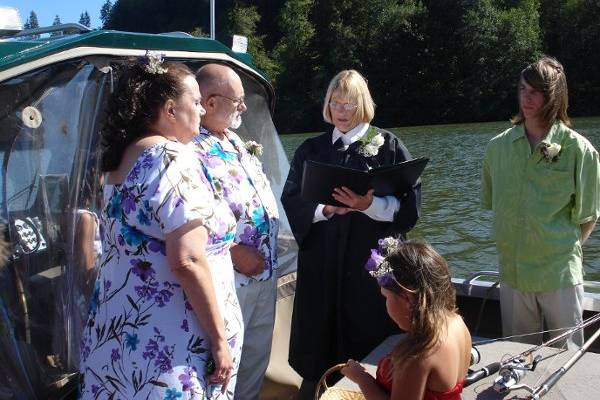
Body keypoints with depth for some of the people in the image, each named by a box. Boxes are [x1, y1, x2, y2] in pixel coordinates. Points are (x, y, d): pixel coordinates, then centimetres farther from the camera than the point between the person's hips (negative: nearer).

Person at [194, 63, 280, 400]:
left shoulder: (238, 143, 12)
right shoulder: (193, 151, -19)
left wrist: (270, 255, 15)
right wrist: (235, 251, -21)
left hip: (265, 271, 9)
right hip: (230, 279, -9)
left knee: (258, 354, 21)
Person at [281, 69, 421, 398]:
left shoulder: (387, 144, 2)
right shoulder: (311, 149, 10)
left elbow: (410, 201, -4)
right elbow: (291, 201, 4)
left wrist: (369, 205, -20)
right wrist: (324, 209, -15)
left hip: (371, 259, -2)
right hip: (322, 260, 2)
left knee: (368, 336, 2)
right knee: (320, 334, 4)